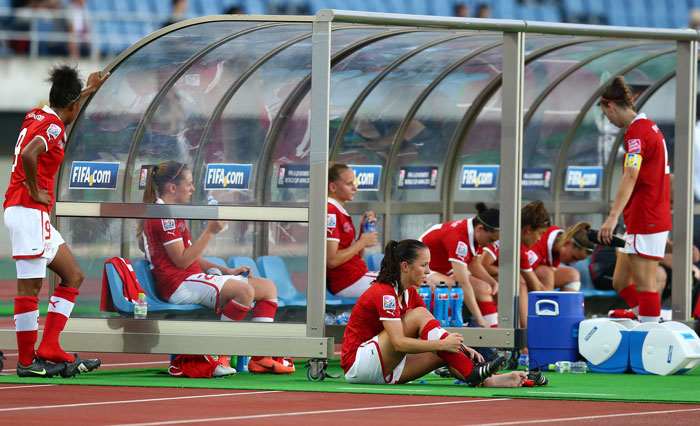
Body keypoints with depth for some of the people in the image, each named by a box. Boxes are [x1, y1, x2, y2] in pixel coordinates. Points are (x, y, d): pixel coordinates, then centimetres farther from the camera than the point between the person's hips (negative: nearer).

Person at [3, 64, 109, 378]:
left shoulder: (37, 116, 16)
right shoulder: (54, 127, -13)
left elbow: (63, 102, 41)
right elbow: (28, 154, -32)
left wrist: (89, 89, 52)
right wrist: (34, 192, -19)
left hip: (36, 216, 10)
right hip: (28, 211, -10)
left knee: (73, 275, 11)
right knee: (30, 287, -6)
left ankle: (49, 352, 6)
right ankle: (27, 361, -3)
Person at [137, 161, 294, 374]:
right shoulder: (164, 215, -11)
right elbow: (182, 261, -18)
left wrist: (227, 271, 13)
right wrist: (210, 232, -16)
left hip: (193, 280, 11)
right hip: (178, 284, -11)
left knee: (268, 287, 4)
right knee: (244, 290, -31)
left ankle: (260, 358, -7)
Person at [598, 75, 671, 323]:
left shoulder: (636, 131, -15)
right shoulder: (650, 127, 16)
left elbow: (630, 177, -27)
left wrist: (613, 217, -34)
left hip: (645, 220, -10)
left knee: (644, 286, -8)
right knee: (620, 283, 11)